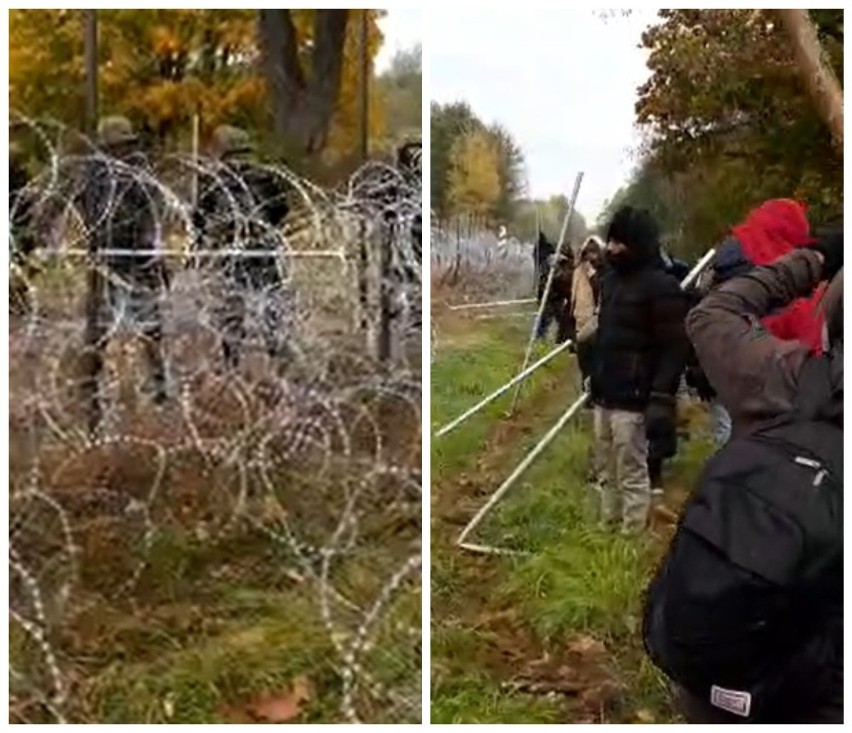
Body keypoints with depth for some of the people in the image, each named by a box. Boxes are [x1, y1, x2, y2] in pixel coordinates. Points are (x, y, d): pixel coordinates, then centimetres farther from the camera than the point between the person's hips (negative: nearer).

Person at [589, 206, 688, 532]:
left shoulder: (661, 287, -14)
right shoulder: (611, 280, 12)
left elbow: (673, 349, -17)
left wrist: (662, 399, -22)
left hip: (633, 398, -8)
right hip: (604, 395, 8)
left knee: (631, 472, 0)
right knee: (605, 470, 17)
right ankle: (608, 524, 30)